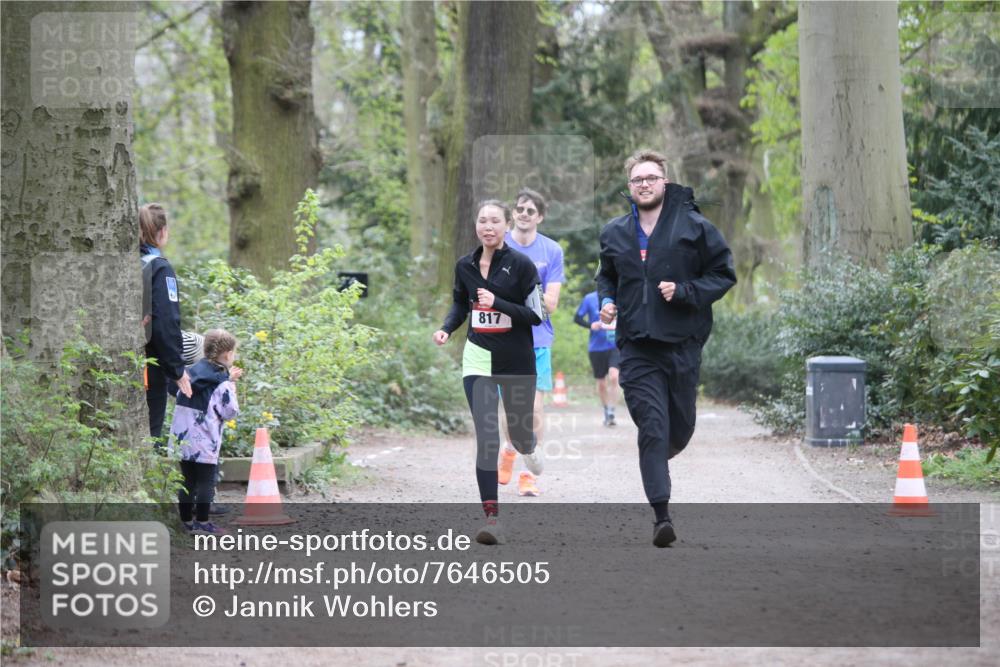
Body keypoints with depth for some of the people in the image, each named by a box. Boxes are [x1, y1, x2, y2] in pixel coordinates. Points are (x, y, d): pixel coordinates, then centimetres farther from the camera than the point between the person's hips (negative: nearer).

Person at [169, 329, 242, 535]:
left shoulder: (193, 371, 10)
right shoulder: (220, 382, -11)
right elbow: (229, 412, -10)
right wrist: (231, 386, 0)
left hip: (182, 438, 7)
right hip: (204, 441, -7)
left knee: (187, 481, 11)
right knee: (206, 481, 0)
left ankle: (186, 520, 13)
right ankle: (202, 522, -1)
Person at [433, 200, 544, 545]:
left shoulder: (521, 264, -10)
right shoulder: (465, 265, 2)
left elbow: (536, 315, -10)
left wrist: (498, 304, -24)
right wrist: (446, 328, -2)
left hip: (517, 362, -1)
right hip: (479, 360, 1)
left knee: (519, 433, 15)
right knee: (486, 438, -12)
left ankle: (529, 451, 55)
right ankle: (491, 517, -13)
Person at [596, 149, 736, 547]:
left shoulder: (694, 227, -2)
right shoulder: (614, 234, 9)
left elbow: (724, 273, 2)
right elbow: (606, 276, 27)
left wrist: (685, 291, -12)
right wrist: (607, 301, 6)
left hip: (683, 344, -1)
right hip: (637, 347, 1)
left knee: (680, 429, 10)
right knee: (652, 427, -9)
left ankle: (657, 459, 45)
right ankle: (661, 514, -11)